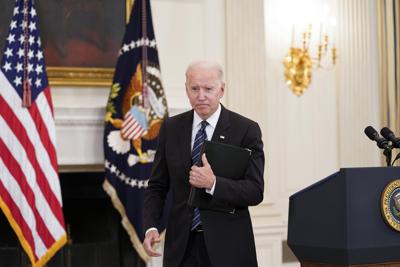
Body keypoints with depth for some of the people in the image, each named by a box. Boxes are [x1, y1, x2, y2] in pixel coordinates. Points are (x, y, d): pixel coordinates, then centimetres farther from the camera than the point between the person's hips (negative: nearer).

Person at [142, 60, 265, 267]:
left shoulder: (246, 130, -5)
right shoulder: (171, 128, 6)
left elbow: (255, 191, -10)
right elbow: (157, 186, 9)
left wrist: (213, 183, -25)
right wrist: (150, 227, -7)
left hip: (227, 244, -2)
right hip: (182, 244, 3)